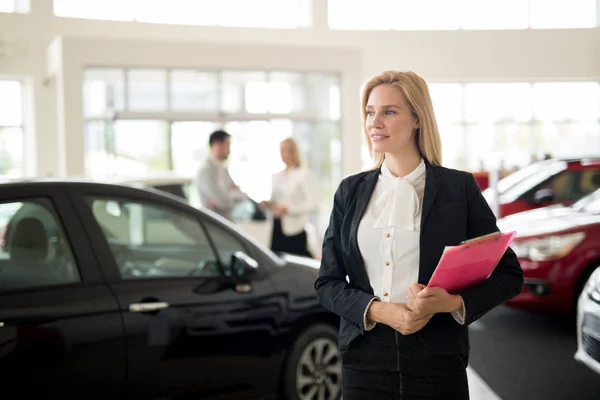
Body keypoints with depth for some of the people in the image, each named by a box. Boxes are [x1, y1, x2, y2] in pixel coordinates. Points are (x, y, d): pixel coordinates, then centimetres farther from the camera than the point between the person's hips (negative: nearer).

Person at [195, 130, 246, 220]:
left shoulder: (222, 168, 13)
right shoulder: (206, 169, -16)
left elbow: (242, 196, 7)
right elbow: (223, 202, -23)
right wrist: (235, 192, -2)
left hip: (228, 219, 8)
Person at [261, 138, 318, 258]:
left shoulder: (305, 174, -5)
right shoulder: (277, 176, 15)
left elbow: (312, 204, -12)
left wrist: (288, 209, -19)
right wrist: (268, 204, 2)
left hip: (294, 229, -6)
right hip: (277, 226, 6)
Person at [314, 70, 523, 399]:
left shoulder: (459, 187, -1)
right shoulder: (351, 191, 6)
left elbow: (509, 274, 1)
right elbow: (327, 282, 5)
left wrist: (453, 302, -17)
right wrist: (378, 311, -13)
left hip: (437, 363, -2)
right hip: (364, 362, 2)